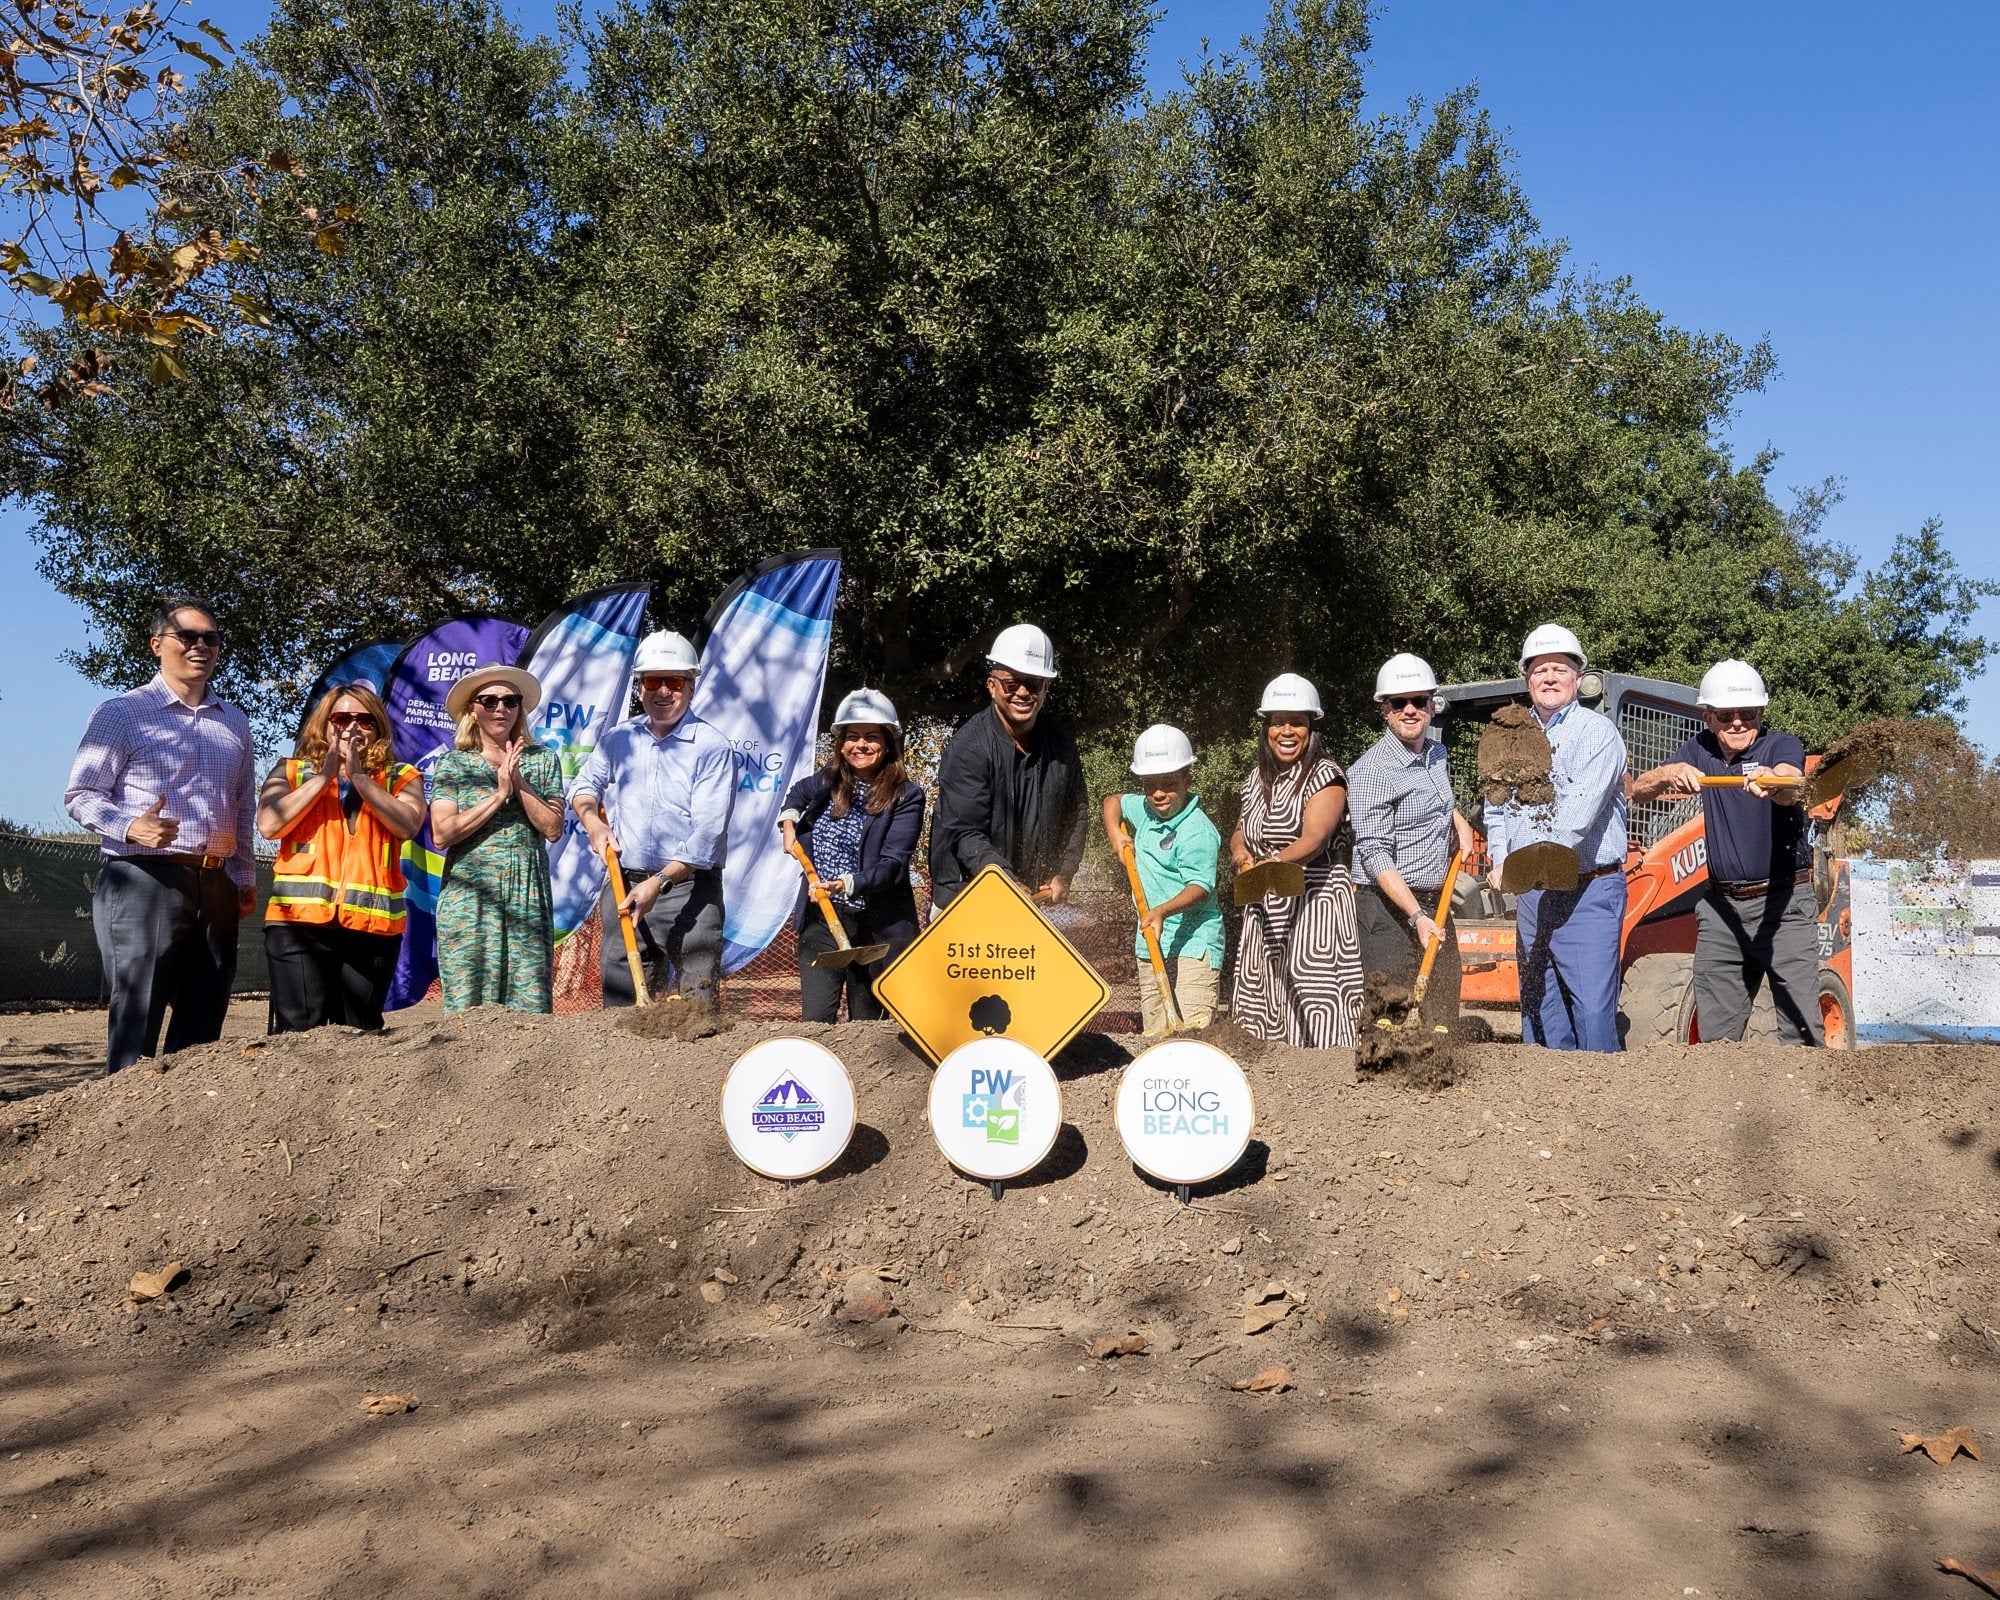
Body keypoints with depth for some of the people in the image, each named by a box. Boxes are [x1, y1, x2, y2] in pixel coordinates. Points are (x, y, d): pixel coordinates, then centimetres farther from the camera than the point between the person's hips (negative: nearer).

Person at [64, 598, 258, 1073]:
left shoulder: (235, 723, 18)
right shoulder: (122, 713, 1)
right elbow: (80, 795, -4)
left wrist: (245, 878, 18)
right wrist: (132, 826, -22)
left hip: (215, 886, 6)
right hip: (143, 880, -6)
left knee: (202, 1024, 6)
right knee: (138, 1019, -7)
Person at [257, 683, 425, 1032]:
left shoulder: (400, 778, 13)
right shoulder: (292, 772, 14)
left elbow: (408, 825, -6)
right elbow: (268, 825, -3)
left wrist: (359, 776, -10)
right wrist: (324, 776, -5)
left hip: (373, 924, 1)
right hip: (300, 919, -1)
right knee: (300, 1036, -9)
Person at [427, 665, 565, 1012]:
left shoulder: (543, 760, 10)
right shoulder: (453, 763, 6)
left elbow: (553, 829, 1)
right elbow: (441, 834, -6)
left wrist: (520, 784, -7)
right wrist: (499, 795, -8)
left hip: (529, 896, 1)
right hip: (468, 895, -1)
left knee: (530, 1002, -2)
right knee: (468, 1003, -3)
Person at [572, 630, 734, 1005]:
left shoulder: (712, 746, -7)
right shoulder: (618, 739, 10)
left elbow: (707, 833, -15)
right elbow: (584, 784, 27)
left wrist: (659, 882, -23)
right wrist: (592, 820, 5)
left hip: (690, 890, -5)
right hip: (623, 886, 5)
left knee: (696, 1006, -9)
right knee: (619, 1004, 7)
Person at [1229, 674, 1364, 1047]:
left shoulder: (1326, 776, -5)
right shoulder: (1257, 780, 15)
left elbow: (1314, 839, -20)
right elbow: (1239, 833, 28)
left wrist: (1274, 863, -38)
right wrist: (1240, 854, 3)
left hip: (1315, 905, -6)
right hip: (1265, 912, 6)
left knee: (1315, 1009, -13)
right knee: (1262, 1004, 2)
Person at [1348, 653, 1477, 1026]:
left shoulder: (1437, 753, 11)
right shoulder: (1372, 770, -14)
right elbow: (1375, 855, -19)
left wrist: (1458, 820, 16)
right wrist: (1416, 916, -26)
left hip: (1436, 904, 8)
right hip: (1389, 907, -8)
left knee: (1442, 1020, 8)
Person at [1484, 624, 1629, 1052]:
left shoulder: (1597, 732, -6)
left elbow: (1581, 809, -20)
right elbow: (1497, 810, 20)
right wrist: (1500, 861, 2)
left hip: (1588, 892, -7)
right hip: (1532, 895, 7)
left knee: (1593, 1010, -9)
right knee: (1538, 1012, 11)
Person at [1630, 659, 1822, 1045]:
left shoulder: (1782, 746, -8)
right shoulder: (1701, 750, 8)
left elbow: (1792, 789, -31)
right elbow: (1639, 790, -3)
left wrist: (1773, 783, -55)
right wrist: (1669, 774, -25)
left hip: (1783, 901, -5)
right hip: (1721, 905, 5)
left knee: (1801, 1026, -10)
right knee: (1714, 1034, 7)